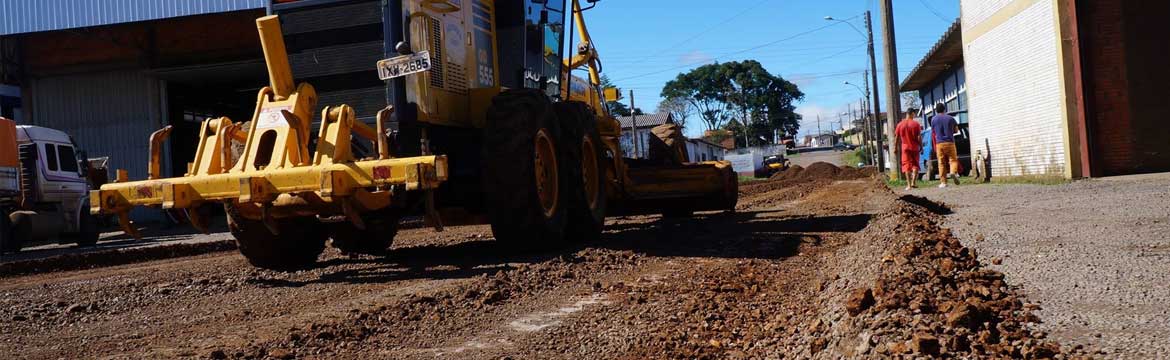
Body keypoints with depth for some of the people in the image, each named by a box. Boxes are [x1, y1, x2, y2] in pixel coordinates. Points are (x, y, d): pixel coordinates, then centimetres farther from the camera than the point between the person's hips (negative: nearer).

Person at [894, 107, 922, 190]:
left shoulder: (900, 124, 2)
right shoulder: (916, 124, -5)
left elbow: (897, 138, 3)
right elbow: (919, 137, -7)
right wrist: (921, 147, 3)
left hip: (905, 147, 1)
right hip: (915, 147, -1)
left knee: (907, 166, 1)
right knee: (915, 165, 11)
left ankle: (908, 185, -5)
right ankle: (914, 182, -2)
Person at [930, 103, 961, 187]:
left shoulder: (933, 119, 3)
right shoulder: (950, 118, 3)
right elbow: (956, 130, 11)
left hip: (939, 143, 0)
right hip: (950, 142, 0)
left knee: (941, 163, 3)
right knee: (953, 159, 7)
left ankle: (943, 182, 0)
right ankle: (953, 172, -22)